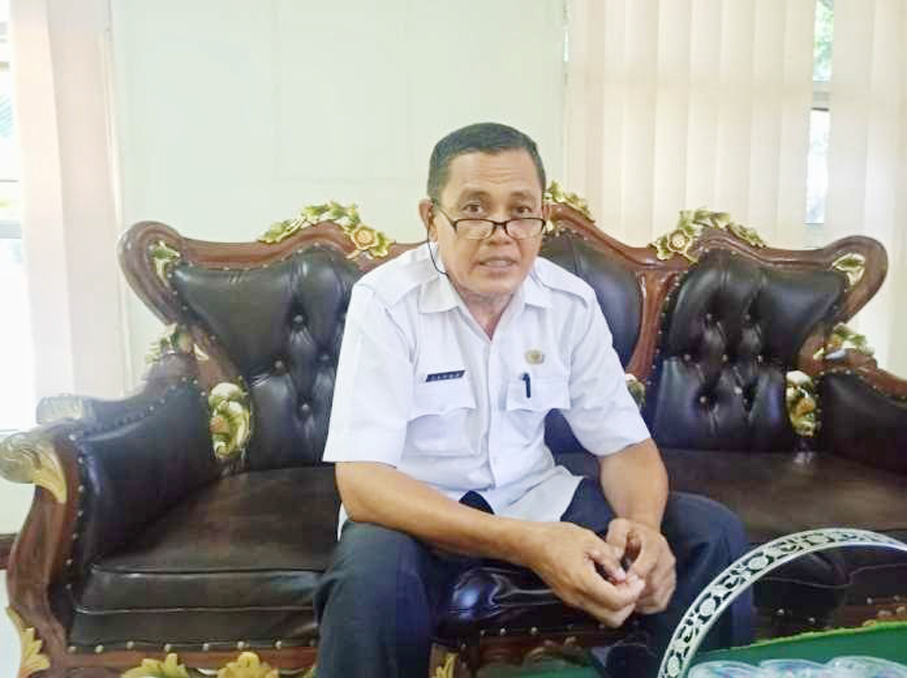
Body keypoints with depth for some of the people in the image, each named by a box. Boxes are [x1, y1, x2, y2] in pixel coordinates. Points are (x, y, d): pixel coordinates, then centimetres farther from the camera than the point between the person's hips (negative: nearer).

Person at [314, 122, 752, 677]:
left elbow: (625, 443, -2)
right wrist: (527, 544, -40)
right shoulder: (385, 302, -20)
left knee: (713, 534, -9)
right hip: (418, 510, -3)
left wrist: (643, 523, -26)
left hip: (535, 496, 4)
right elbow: (361, 482, -27)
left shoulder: (572, 301, -6)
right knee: (372, 572, -38)